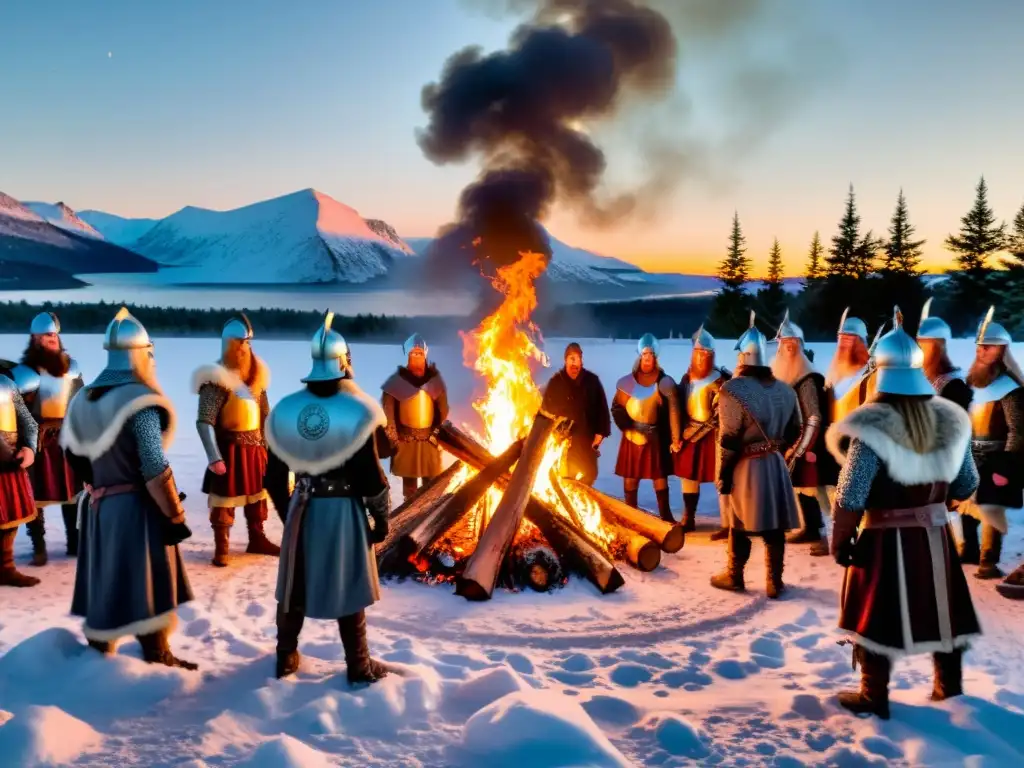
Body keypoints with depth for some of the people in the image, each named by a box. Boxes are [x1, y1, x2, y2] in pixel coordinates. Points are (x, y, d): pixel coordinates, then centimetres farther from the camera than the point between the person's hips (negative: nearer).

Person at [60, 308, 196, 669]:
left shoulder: (84, 399, 6)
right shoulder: (140, 401, -18)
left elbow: (75, 454, 11)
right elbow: (155, 469, -20)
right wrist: (175, 515, -14)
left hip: (99, 505, 7)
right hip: (136, 507, -7)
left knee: (105, 581, 18)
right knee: (147, 585, 2)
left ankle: (99, 652, 31)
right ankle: (157, 660, 11)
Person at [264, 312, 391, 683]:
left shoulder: (286, 410, -1)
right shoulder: (357, 411, -15)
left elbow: (275, 474, 5)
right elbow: (371, 474, -14)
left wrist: (287, 508, 18)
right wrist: (381, 514, -2)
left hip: (304, 507, 4)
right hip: (344, 508, -4)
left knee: (295, 585, 17)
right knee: (347, 587, 7)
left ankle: (286, 658, 31)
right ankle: (359, 667, 17)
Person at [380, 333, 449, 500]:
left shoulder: (434, 378, 1)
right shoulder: (397, 380, -6)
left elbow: (443, 410, 6)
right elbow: (387, 412, -6)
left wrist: (438, 434, 0)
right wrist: (393, 439, -9)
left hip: (430, 439, 2)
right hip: (406, 440, -1)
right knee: (409, 482, 9)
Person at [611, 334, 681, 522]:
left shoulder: (665, 382, -2)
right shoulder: (627, 382, 3)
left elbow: (673, 411, -6)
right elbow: (617, 407, 1)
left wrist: (675, 438, -13)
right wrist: (627, 426, -14)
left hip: (657, 438, -1)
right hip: (632, 437, 1)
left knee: (659, 476, 4)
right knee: (630, 476, 5)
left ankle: (665, 515, 13)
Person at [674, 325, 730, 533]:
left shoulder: (721, 379, -10)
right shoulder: (686, 378, 11)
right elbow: (680, 406, 15)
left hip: (714, 435, -7)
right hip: (690, 434, 7)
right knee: (688, 476, 13)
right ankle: (688, 519, 26)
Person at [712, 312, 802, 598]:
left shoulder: (733, 389, -16)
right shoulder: (785, 390, 6)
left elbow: (728, 440, -17)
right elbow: (793, 432, 12)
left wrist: (722, 474, -10)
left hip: (745, 467, -5)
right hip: (776, 465, 6)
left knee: (739, 524, 8)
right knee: (774, 526, 10)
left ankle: (734, 577, 21)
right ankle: (775, 582, 16)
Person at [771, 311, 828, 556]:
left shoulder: (806, 379, -15)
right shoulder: (782, 374, 10)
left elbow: (814, 419, -18)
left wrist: (799, 449, -18)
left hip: (804, 447, -8)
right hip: (789, 444, 8)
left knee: (810, 489, -6)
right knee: (800, 488, 14)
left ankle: (825, 535, -1)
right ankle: (810, 529, 25)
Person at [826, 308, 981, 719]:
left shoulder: (872, 425, -21)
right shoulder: (949, 418, -2)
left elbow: (851, 498, -22)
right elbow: (966, 486, 6)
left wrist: (840, 540, -10)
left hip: (886, 538, -5)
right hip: (935, 534, 6)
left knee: (878, 612, 7)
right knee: (939, 607, 19)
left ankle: (874, 696, 17)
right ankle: (949, 684, 35)